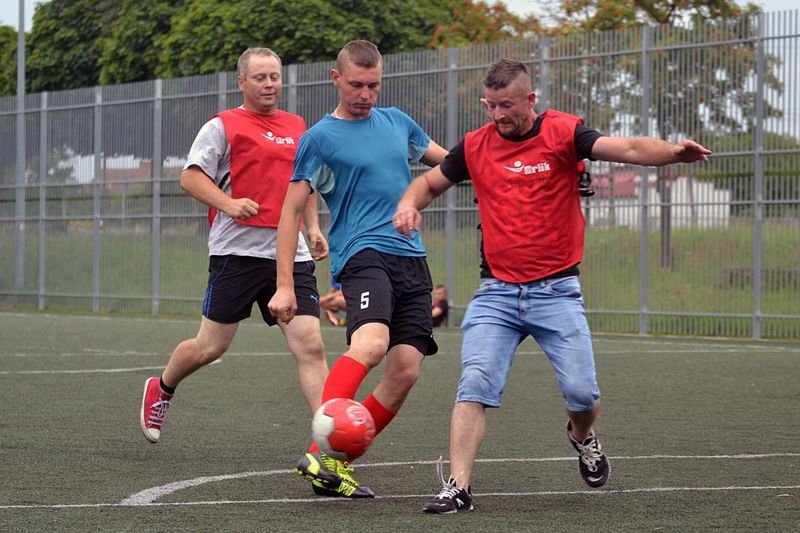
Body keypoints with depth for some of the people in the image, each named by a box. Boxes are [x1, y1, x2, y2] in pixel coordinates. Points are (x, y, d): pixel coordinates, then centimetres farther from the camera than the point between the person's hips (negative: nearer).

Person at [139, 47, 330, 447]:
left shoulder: (297, 127, 18)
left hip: (291, 255, 4)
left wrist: (313, 226, 16)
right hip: (237, 251, -4)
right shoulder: (223, 126, 0)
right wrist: (228, 204, -21)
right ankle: (161, 391, 34)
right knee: (211, 347, 4)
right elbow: (190, 177, -6)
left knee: (310, 346, -9)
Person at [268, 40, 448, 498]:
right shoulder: (320, 138, 1)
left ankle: (337, 465, 3)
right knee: (371, 344, -32)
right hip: (363, 254, -6)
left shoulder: (397, 122, 17)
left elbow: (453, 162, 31)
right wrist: (284, 285, -5)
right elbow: (292, 210, 1)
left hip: (412, 261, 6)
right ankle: (321, 452, -38)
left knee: (406, 371, -6)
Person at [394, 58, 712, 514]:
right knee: (475, 385, -13)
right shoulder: (475, 146, 6)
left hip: (556, 290, -2)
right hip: (496, 292, 2)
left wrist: (673, 152, -37)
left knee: (581, 391, -6)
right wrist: (410, 203, -3)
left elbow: (627, 149, -18)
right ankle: (459, 488, -12)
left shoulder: (562, 132, -5)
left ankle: (583, 436, 29)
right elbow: (430, 182, 21)